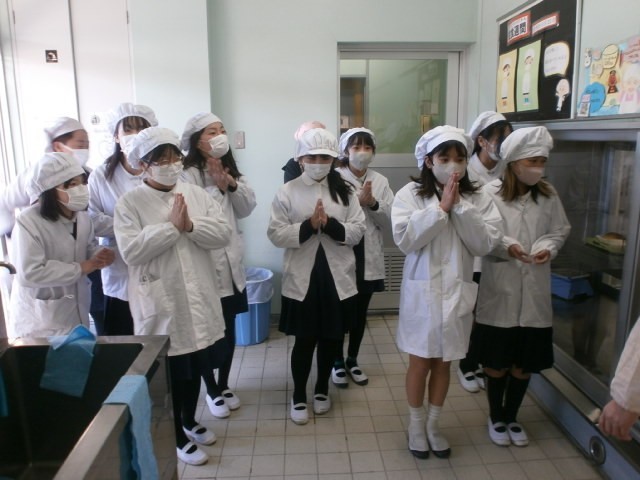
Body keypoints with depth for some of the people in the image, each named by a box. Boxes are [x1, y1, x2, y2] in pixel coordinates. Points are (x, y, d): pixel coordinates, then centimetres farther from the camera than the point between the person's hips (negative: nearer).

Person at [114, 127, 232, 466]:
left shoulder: (197, 194, 4)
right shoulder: (129, 203, -9)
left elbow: (223, 234, -3)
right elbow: (130, 251, -20)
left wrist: (191, 225, -19)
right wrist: (171, 226, -19)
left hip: (199, 300, 5)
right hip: (161, 304, -4)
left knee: (196, 367, 20)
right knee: (171, 373, 11)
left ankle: (190, 421, 43)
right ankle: (177, 437, 32)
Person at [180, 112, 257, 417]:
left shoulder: (230, 169, 12)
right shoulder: (188, 174, -12)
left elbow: (247, 208, 5)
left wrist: (231, 184, -10)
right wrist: (217, 187, -19)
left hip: (231, 262, 7)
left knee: (229, 330, 15)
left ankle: (224, 385, 35)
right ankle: (213, 392, 27)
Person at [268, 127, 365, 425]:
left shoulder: (345, 191, 3)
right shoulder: (287, 192, -2)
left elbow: (358, 231, -2)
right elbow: (276, 234, -8)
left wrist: (331, 224, -18)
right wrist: (308, 225, -21)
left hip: (338, 277, 2)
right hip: (302, 278, -2)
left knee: (331, 337, 14)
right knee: (304, 340, 6)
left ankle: (322, 389, 37)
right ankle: (298, 395, 28)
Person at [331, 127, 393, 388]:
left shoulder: (380, 181, 4)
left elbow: (390, 222, -1)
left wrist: (373, 203, -16)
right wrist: (358, 201, -21)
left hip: (368, 258, 3)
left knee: (360, 313, 15)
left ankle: (352, 361, 34)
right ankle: (338, 362, 28)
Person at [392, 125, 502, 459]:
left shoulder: (477, 198, -1)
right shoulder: (410, 194, -8)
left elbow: (486, 244, -10)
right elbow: (405, 239, -20)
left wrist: (460, 207, -17)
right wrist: (441, 207, -20)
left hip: (457, 292, 3)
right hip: (422, 292, -2)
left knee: (443, 363, 17)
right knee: (420, 363, 11)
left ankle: (433, 423, 37)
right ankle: (416, 424, 33)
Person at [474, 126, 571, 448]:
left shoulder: (548, 195, 1)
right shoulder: (491, 193, -11)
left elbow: (560, 230, 9)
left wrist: (548, 247, -11)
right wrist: (506, 246, -25)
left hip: (534, 291, 4)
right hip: (499, 291, -3)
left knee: (526, 361, 14)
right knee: (497, 360, 11)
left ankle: (511, 416, 38)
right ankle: (496, 417, 35)